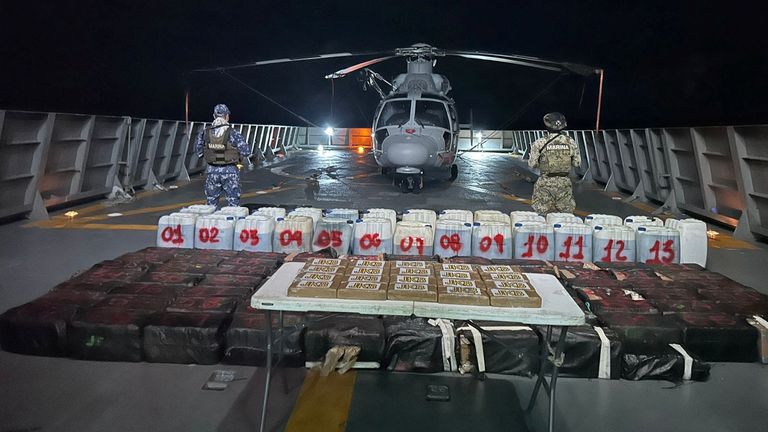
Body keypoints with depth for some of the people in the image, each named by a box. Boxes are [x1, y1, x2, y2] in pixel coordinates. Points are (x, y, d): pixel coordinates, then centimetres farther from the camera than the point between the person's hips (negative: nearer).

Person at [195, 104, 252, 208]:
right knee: (233, 202, 7)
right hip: (229, 171, -3)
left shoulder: (205, 132, -3)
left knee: (211, 203, 15)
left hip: (212, 171, 3)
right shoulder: (232, 133, -14)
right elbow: (246, 151, -14)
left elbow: (198, 148, 8)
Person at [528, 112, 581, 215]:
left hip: (546, 183, -2)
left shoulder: (539, 143, -10)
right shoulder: (570, 142, -2)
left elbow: (532, 164, -5)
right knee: (566, 214, 12)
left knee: (544, 214, 6)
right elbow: (577, 163, 4)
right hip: (565, 183, 2)